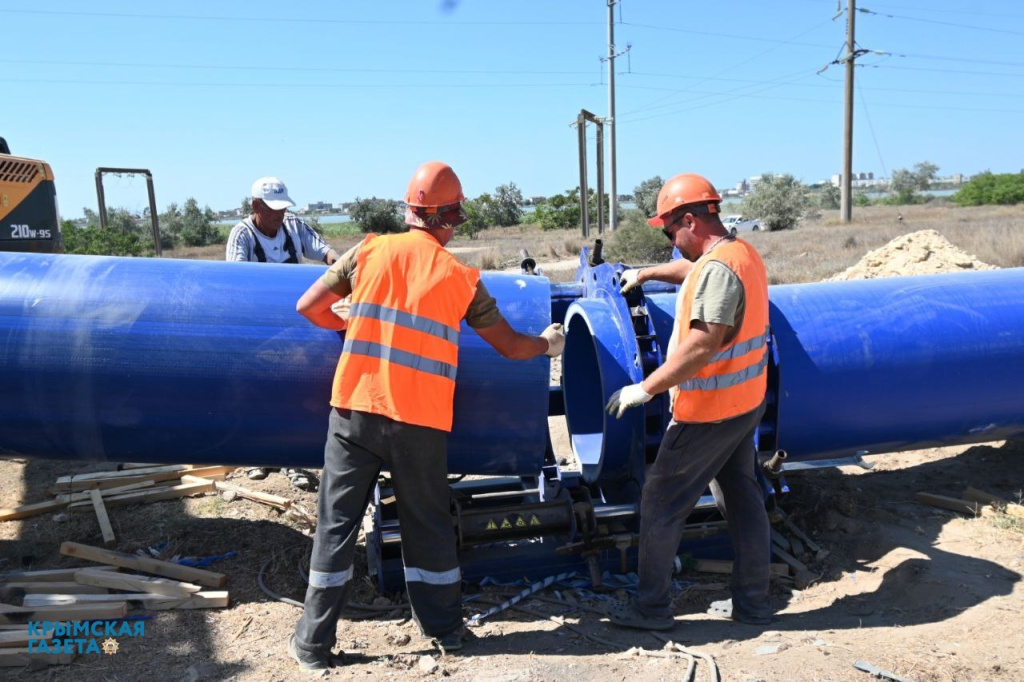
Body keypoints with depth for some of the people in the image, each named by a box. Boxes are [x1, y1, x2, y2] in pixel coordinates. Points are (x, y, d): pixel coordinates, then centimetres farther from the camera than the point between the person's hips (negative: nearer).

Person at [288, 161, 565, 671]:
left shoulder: (369, 252, 3)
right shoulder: (461, 278, 2)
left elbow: (309, 308, 4)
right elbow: (511, 346, 10)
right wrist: (548, 344, 30)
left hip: (354, 410, 1)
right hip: (419, 422, 0)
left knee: (336, 523, 10)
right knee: (428, 525, 15)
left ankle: (314, 643, 18)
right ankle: (444, 629, 29)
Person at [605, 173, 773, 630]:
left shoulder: (717, 269, -23)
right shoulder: (742, 253, 9)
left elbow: (704, 343, -32)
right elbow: (691, 269, 29)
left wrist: (646, 388, -28)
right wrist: (645, 274, 36)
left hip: (708, 414, -10)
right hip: (745, 404, 10)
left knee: (661, 504, 3)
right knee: (742, 499, 17)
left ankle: (652, 607, 15)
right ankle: (751, 602, 29)